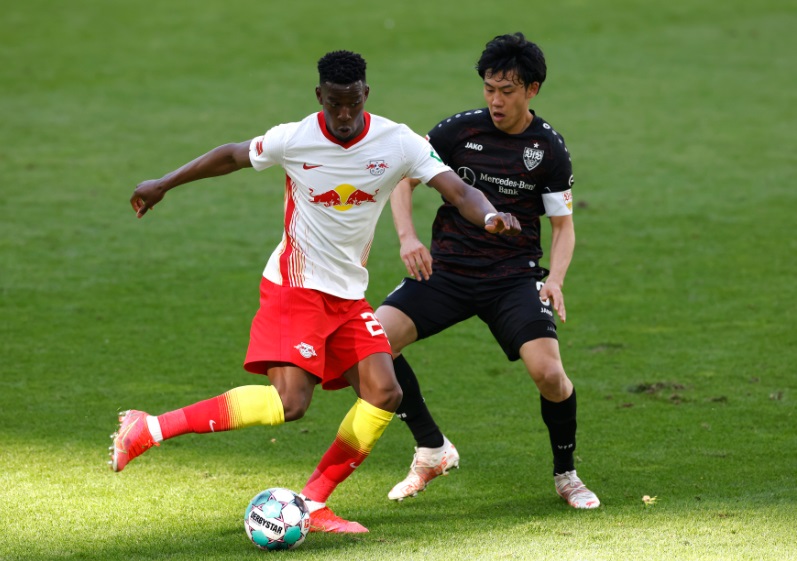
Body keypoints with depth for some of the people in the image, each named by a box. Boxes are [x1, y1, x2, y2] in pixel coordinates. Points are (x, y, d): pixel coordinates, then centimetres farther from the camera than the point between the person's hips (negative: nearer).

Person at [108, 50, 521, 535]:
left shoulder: (398, 143, -7)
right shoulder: (294, 139, -11)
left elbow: (458, 190, -14)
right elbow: (234, 156, 7)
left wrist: (488, 215, -36)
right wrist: (163, 185, 15)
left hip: (349, 295, 5)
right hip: (294, 288, -5)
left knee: (384, 393, -10)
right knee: (289, 403, -21)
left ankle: (313, 504, 0)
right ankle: (150, 429, -16)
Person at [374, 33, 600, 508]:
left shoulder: (548, 148, -2)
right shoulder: (460, 129, -3)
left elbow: (563, 224, 6)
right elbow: (404, 179, 6)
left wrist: (555, 280, -12)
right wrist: (408, 237, -12)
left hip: (515, 277, -1)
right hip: (446, 269, 1)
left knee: (549, 373, -23)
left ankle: (566, 473, 7)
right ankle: (433, 450, 0)